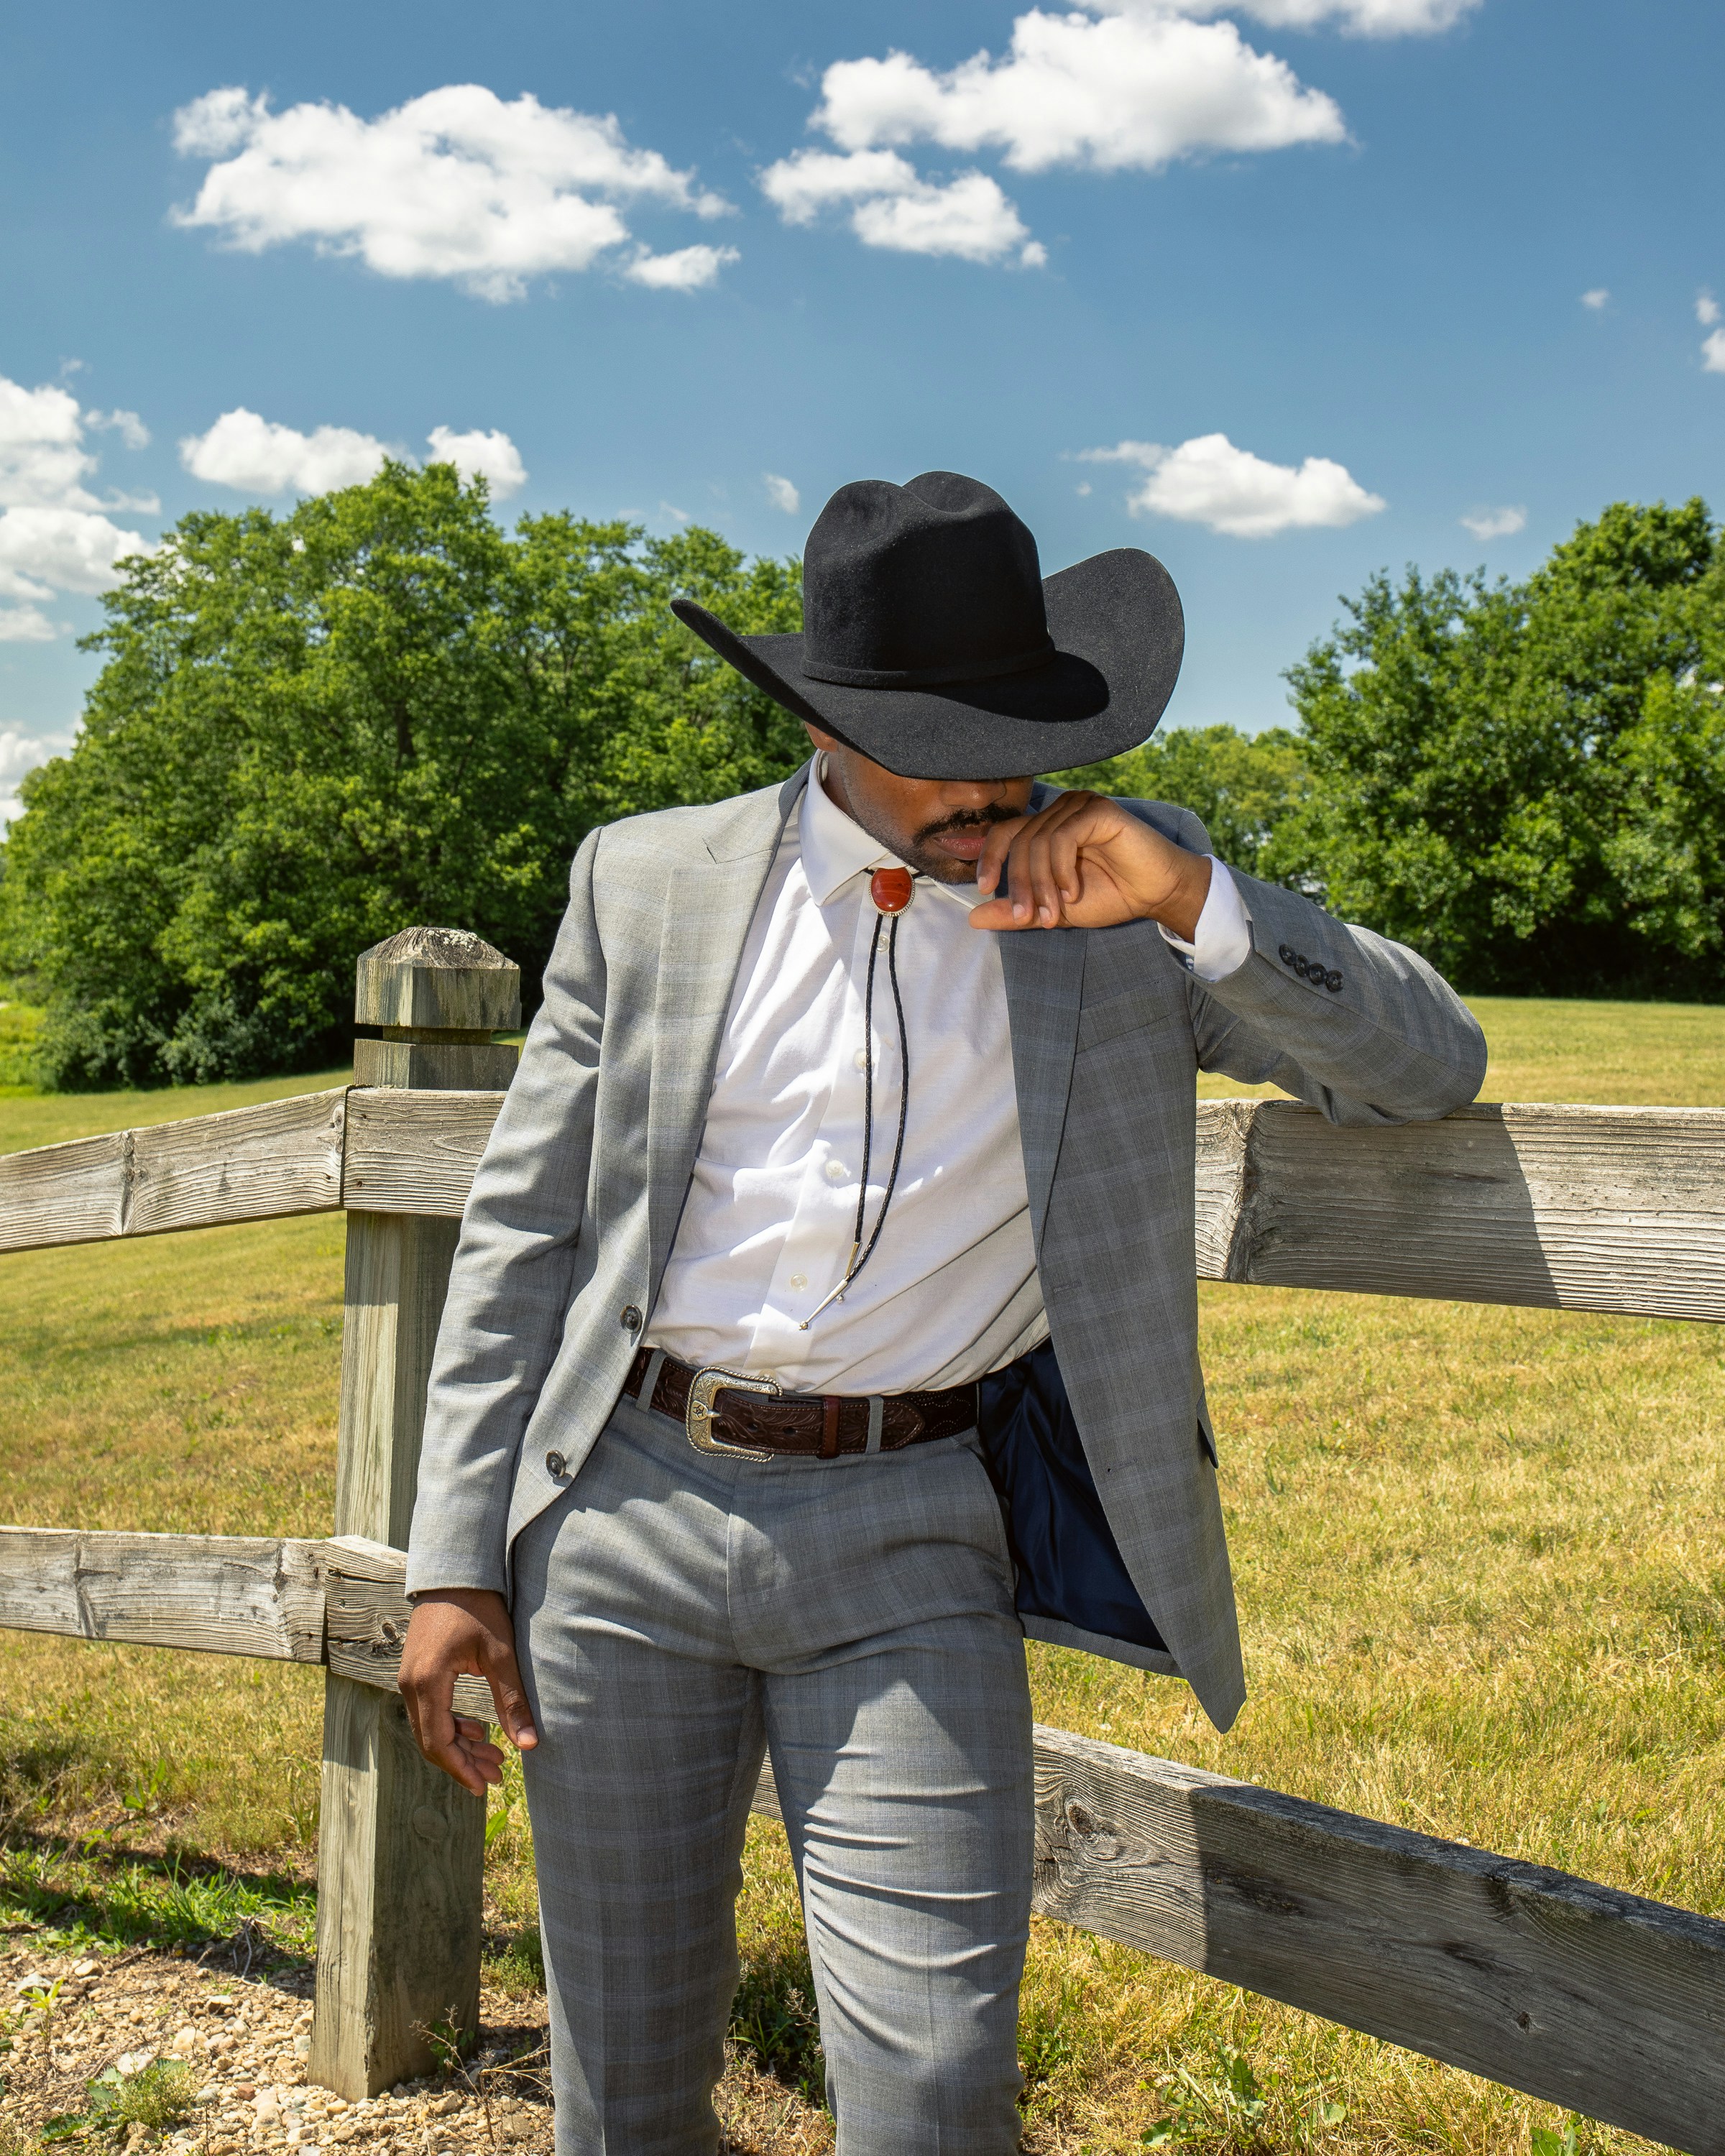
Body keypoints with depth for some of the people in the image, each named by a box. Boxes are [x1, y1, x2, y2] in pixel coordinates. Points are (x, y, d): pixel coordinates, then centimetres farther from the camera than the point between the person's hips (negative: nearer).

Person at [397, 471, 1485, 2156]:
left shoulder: (1123, 894, 1)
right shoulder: (646, 883, 2)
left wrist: (1198, 906, -17)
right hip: (624, 1517, 2)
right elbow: (521, 1233, 5)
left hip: (911, 1546, -1)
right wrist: (453, 1562, 1)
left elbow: (1430, 1070, -1)